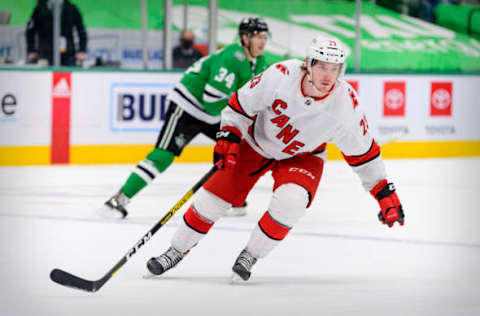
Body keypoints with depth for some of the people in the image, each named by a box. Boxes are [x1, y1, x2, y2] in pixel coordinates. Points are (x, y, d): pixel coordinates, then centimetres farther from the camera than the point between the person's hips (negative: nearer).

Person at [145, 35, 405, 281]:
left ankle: (250, 256, -7)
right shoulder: (281, 75, -32)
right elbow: (242, 103, -14)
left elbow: (363, 152, -14)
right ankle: (176, 251, 20)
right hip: (256, 142, 0)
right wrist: (228, 138, -18)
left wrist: (385, 193, -11)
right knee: (215, 195, -3)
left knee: (291, 199, -28)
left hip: (302, 156, 0)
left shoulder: (346, 105, -28)